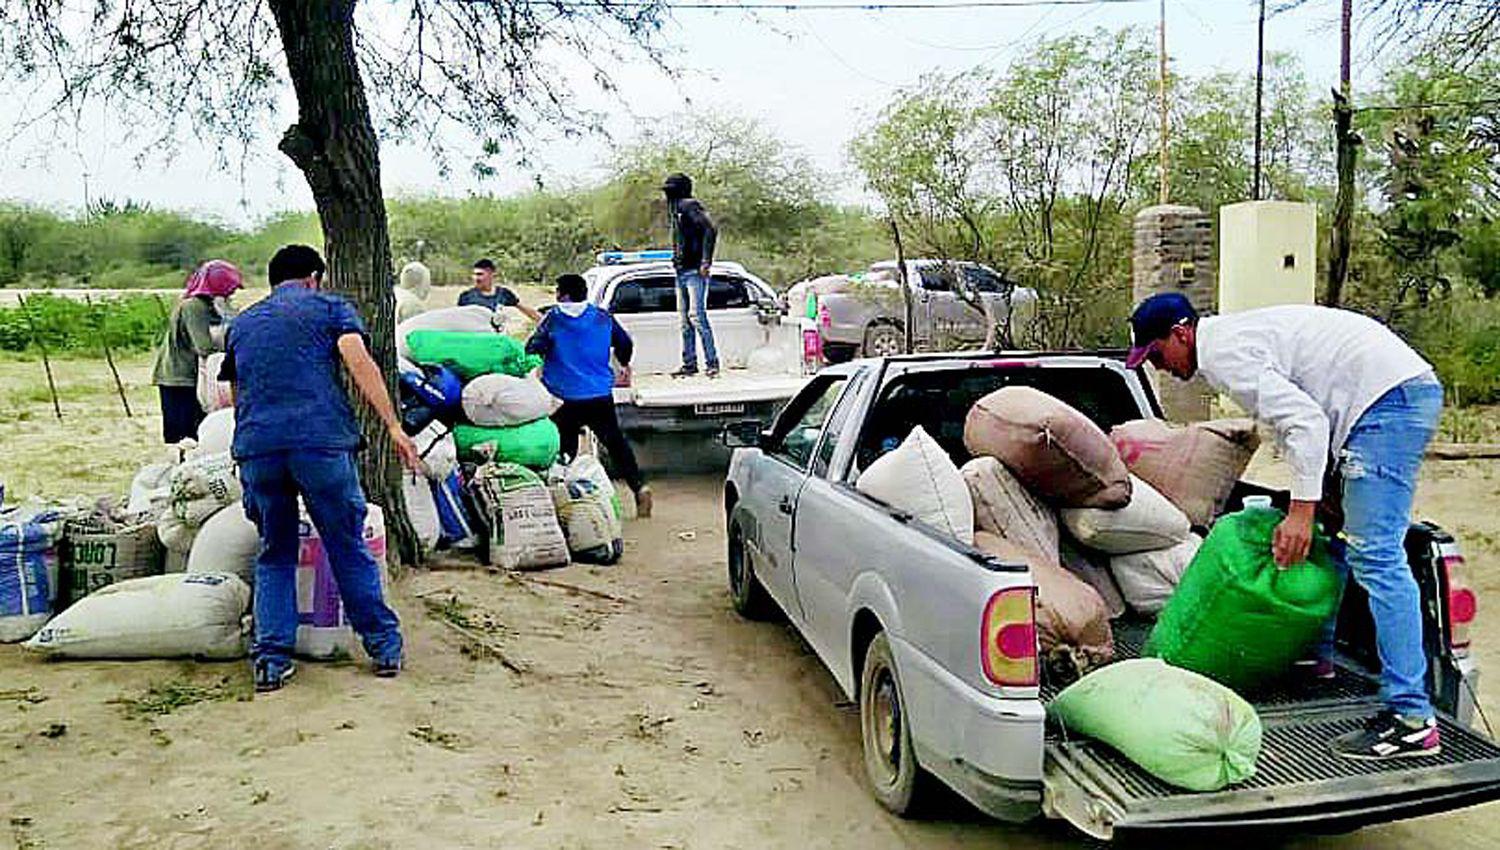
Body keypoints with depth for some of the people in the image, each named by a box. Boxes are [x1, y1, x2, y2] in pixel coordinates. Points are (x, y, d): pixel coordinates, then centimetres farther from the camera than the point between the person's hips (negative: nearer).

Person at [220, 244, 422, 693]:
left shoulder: (241, 323, 26)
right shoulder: (330, 307, 13)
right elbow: (359, 362, -5)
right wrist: (394, 426, -10)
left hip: (255, 446, 3)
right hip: (321, 440, -3)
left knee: (274, 555, 16)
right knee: (349, 549, 8)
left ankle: (270, 659, 11)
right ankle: (385, 647, 15)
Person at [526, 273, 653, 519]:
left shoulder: (554, 318, -7)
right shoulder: (603, 317, 3)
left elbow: (531, 350, -9)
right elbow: (625, 343, 11)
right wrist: (624, 365, 31)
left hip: (565, 397, -3)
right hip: (601, 396, 3)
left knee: (566, 449, 10)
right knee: (616, 443, 11)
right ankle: (639, 486, 0)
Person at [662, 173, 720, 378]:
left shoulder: (689, 205, -9)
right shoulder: (675, 209, 19)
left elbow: (711, 229, -21)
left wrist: (705, 261, -23)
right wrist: (676, 259, 15)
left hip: (694, 271, -10)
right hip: (681, 271, 10)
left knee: (697, 316, -13)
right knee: (685, 319, 9)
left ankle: (712, 363, -10)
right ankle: (689, 363, 14)